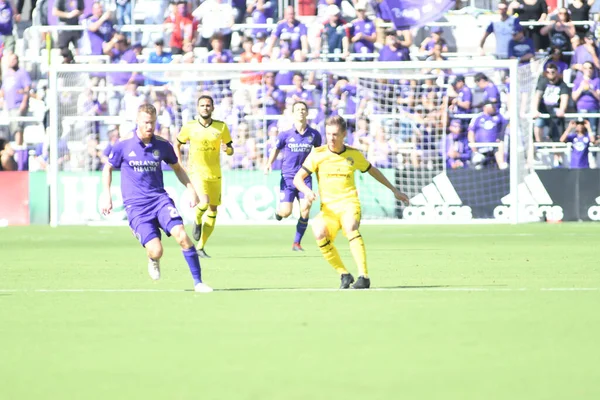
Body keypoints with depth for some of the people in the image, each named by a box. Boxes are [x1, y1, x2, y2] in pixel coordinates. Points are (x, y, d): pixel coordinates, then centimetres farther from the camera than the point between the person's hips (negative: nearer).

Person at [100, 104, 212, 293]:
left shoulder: (162, 145, 2)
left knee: (181, 236, -23)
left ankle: (198, 282, -13)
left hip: (160, 199, 2)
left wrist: (191, 189, 9)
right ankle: (153, 262, 25)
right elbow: (108, 168, 11)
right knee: (156, 251, -16)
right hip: (136, 206, -2)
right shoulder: (123, 145, -5)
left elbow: (177, 168, 20)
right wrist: (106, 195, 3)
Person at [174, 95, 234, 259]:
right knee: (204, 202, -27)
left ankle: (200, 247, 17)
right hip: (197, 172, -3)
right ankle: (197, 221, 9)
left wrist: (227, 149, -17)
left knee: (213, 210, 4)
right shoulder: (189, 127, -2)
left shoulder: (221, 127, 1)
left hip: (215, 174, 3)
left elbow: (230, 150, 7)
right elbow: (177, 144, 12)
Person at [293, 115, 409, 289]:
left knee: (350, 228, -36)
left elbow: (373, 171, 24)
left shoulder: (354, 154, 7)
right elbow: (298, 178, 2)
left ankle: (364, 277, -38)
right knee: (319, 233, -31)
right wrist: (307, 191, -21)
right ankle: (344, 275, -12)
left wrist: (394, 190, 29)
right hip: (328, 208, 1)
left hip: (349, 204, -1)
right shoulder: (318, 154, 3)